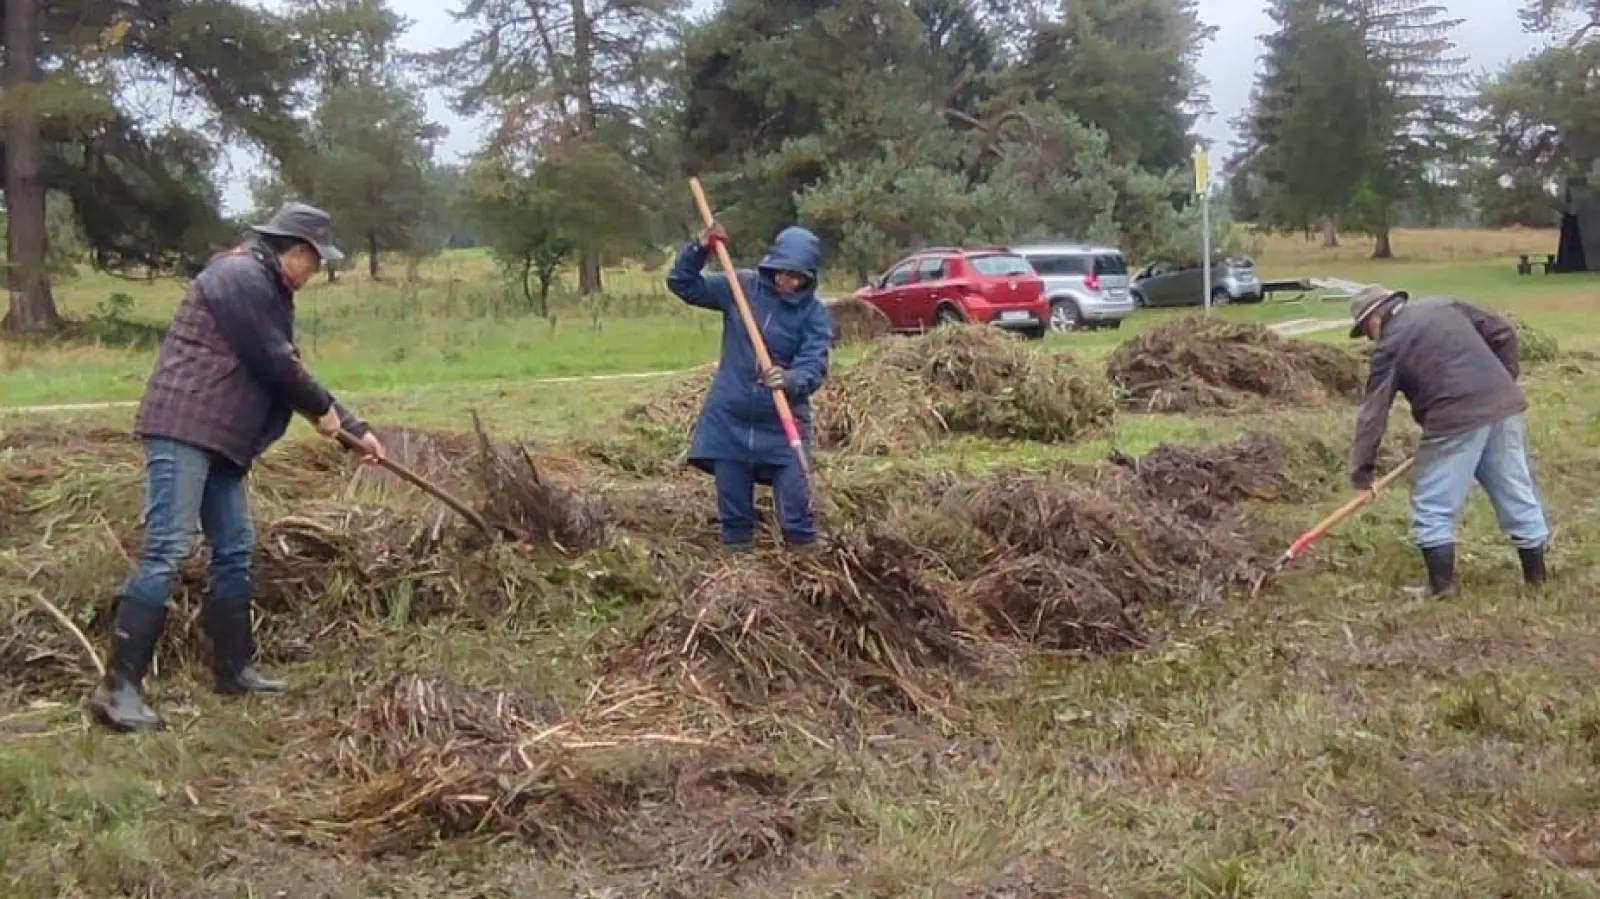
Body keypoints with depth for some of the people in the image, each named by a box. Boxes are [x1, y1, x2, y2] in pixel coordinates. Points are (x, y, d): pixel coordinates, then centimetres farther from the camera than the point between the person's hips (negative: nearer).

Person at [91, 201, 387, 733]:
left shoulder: (269, 290, 21)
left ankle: (234, 669, 20)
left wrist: (355, 429, 25)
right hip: (183, 429, -11)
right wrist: (324, 410, 2)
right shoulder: (239, 277, -11)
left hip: (221, 439, 11)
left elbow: (285, 368, 25)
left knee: (235, 551, 11)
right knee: (165, 552, -14)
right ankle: (119, 687, -14)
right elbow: (274, 364, -14)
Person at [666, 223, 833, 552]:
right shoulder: (740, 287, -2)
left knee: (796, 509, -4)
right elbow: (682, 284, 3)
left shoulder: (814, 313, -9)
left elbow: (814, 366, -20)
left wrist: (790, 380, -42)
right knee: (733, 512, 12)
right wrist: (699, 250, -15)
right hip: (729, 419, 2)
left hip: (782, 424, -2)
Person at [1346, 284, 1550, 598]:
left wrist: (1362, 469, 0)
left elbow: (1373, 410, -2)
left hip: (1457, 419, -7)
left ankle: (1442, 586, 6)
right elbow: (1503, 333, 17)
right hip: (1503, 405, 7)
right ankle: (1536, 577, 25)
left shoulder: (1389, 345, 0)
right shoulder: (1445, 304, 17)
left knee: (1432, 507, 5)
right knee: (1517, 495, 15)